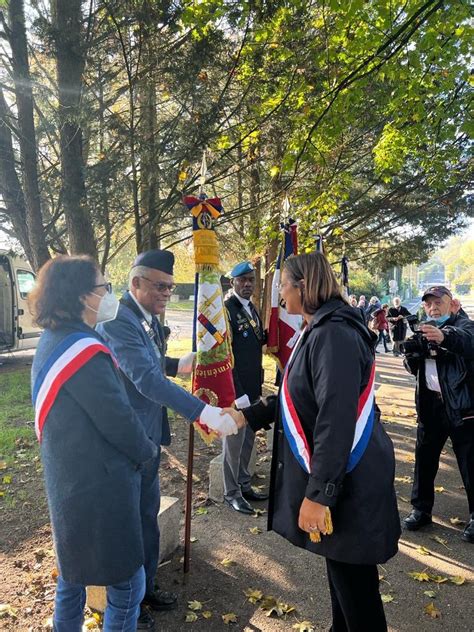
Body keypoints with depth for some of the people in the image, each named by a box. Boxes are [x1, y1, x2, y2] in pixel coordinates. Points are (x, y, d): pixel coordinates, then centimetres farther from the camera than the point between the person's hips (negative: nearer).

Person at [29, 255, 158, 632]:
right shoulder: (83, 349, -25)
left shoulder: (52, 341, 5)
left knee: (75, 569, 26)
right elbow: (118, 420, -23)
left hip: (70, 480, 10)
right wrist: (149, 452, -3)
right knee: (128, 582, 7)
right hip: (100, 486, -10)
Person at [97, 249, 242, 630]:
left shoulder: (149, 319, 6)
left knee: (147, 515, 22)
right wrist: (207, 413, -41)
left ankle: (145, 589, 44)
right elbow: (146, 378, -36)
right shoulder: (118, 321, -25)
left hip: (147, 434, 9)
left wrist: (182, 364, 0)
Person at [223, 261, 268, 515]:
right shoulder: (226, 310, -16)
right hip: (235, 389, -8)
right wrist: (237, 393, -20)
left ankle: (244, 484, 34)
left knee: (248, 439, 19)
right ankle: (231, 492, 21)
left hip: (253, 387, 8)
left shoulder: (252, 309, 10)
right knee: (234, 441, 5)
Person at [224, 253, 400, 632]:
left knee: (354, 585, 8)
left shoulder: (334, 335, -24)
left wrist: (317, 494, -24)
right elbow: (299, 398, 17)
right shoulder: (320, 331, 9)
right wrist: (246, 415, 16)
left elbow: (336, 422, -28)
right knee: (342, 574, 25)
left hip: (347, 483, -10)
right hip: (335, 476, 10)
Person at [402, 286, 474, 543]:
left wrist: (444, 337, -51)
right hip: (430, 404, 6)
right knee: (424, 458, 12)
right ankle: (421, 509, 26)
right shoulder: (425, 329, 13)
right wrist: (411, 350, -11)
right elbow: (413, 367, 12)